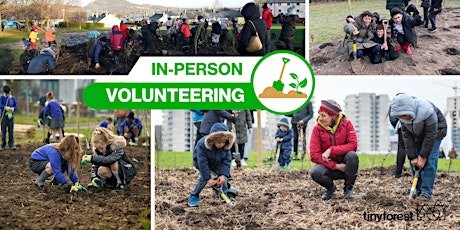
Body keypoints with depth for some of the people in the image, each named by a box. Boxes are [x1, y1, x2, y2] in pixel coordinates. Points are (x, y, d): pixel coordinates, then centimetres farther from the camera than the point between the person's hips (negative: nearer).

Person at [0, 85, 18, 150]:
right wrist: (6, 108, -26)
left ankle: (11, 144, 0)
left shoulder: (13, 98, 9)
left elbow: (16, 107, 11)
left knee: (11, 131, -3)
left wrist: (13, 109, -11)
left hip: (11, 116, 1)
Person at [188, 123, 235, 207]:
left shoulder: (225, 146, -26)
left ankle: (224, 194, 13)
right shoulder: (202, 145, -37)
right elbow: (202, 163, -34)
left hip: (217, 164, 4)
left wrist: (223, 175, -33)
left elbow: (226, 160, -21)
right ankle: (193, 197, -11)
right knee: (204, 177, -23)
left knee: (222, 175, -11)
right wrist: (208, 178, -34)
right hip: (201, 161, -4)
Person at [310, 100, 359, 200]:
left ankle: (348, 188, -9)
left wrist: (331, 150, -29)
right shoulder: (317, 129, -9)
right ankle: (330, 187, 5)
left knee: (352, 155, -32)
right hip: (329, 166, 0)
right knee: (314, 172, -31)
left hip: (345, 164, 0)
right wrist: (336, 166, -23)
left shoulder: (346, 124, -9)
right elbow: (314, 155, -15)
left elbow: (353, 145, -21)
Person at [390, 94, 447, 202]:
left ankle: (426, 193, -17)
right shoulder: (403, 116, -23)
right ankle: (418, 190, 7)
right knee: (413, 162, -3)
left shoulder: (428, 112, -39)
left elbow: (430, 135, -31)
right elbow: (407, 136, -15)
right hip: (418, 135, 6)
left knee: (429, 160, -18)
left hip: (436, 131, -5)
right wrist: (412, 156, -18)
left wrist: (423, 156, -26)